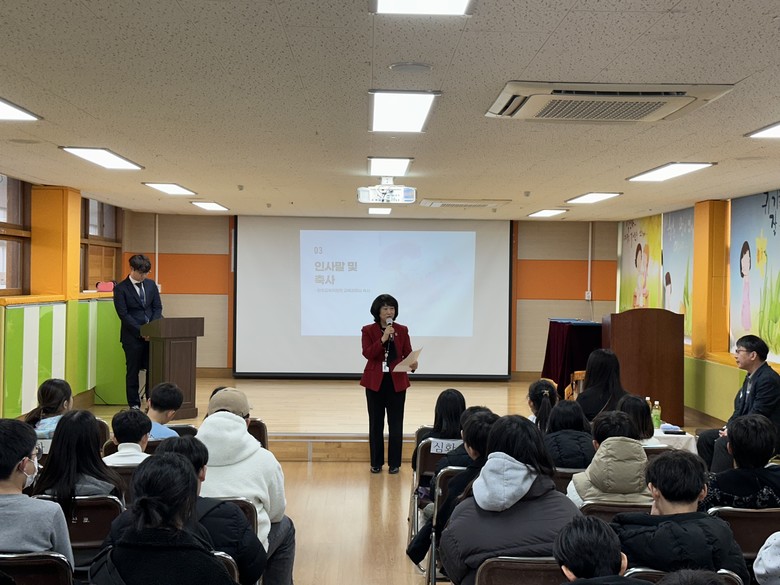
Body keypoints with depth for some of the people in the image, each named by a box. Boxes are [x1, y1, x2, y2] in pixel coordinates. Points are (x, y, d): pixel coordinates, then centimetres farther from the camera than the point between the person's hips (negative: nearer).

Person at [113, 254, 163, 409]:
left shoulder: (151, 284, 9)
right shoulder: (120, 288, -6)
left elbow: (157, 307, 7)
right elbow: (123, 314, -11)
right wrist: (140, 331, -16)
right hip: (132, 336, -4)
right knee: (133, 371, 4)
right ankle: (134, 404, 13)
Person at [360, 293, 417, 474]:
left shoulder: (402, 330, 5)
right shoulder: (368, 330, -1)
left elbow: (408, 354, 1)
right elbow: (367, 353, -13)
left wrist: (413, 363, -21)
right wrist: (383, 339, -24)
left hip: (397, 381, 1)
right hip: (375, 381, -1)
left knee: (396, 424, 2)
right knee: (376, 423, 5)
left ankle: (394, 463, 12)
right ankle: (376, 463, 15)